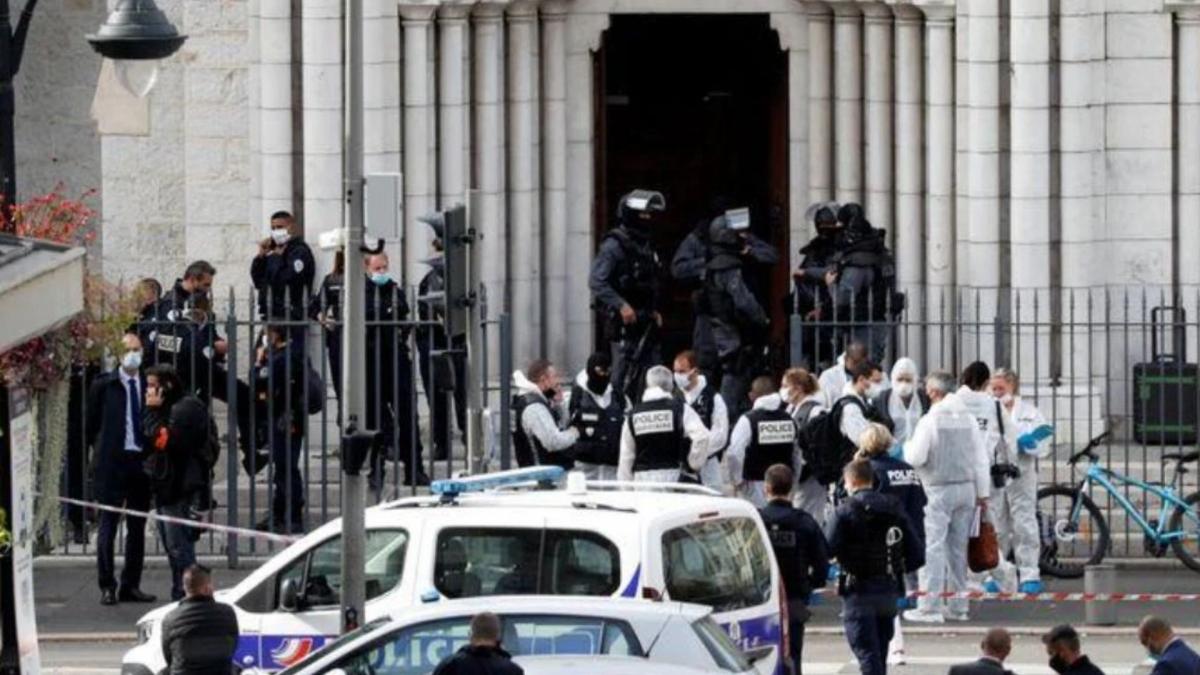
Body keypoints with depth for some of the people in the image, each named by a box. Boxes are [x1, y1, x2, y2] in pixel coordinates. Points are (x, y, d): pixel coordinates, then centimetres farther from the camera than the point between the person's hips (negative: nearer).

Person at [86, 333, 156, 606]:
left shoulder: (148, 386, 8)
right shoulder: (104, 386, -1)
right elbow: (92, 424, 4)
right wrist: (99, 451, 1)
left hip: (142, 461, 4)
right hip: (112, 463, -4)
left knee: (137, 527, 7)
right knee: (108, 525, -2)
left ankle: (130, 586, 15)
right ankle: (107, 587, 1)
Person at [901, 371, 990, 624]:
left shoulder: (930, 420, -10)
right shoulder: (968, 419, 7)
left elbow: (916, 458, -13)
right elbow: (981, 458, 9)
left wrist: (906, 447, 9)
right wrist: (983, 491, 15)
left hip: (939, 489, -6)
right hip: (966, 487, 6)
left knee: (933, 547, -5)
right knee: (958, 547, 11)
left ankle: (930, 607, -9)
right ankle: (957, 606, 13)